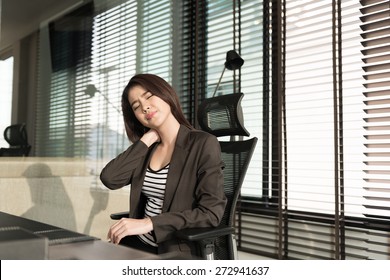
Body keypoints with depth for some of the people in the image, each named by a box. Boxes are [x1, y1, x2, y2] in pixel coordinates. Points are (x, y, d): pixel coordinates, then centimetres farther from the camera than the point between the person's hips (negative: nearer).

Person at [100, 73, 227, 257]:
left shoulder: (203, 143, -8)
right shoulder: (147, 150, 12)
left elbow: (211, 212, -16)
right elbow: (109, 179, -4)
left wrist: (149, 223, -22)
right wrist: (145, 140, -1)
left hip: (179, 250, -5)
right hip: (138, 244, 6)